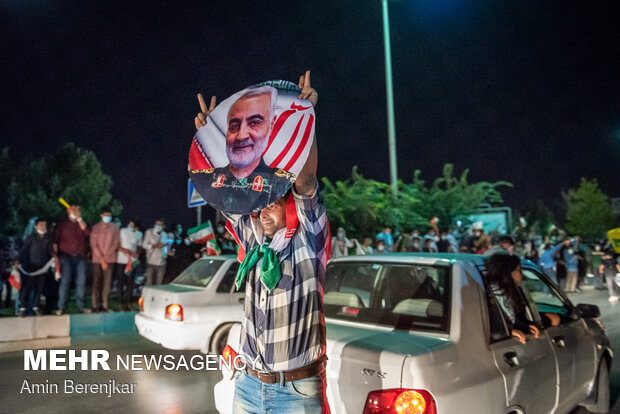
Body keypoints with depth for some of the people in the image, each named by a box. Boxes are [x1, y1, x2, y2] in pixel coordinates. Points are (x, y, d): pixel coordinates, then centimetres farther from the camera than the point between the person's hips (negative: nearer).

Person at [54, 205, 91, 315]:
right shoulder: (62, 225, 14)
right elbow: (55, 241, 9)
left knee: (81, 282, -2)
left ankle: (82, 306, 4)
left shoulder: (82, 224, 17)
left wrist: (79, 218, -5)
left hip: (80, 257, 2)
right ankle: (61, 307, -4)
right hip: (66, 256, -2)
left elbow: (87, 232, -5)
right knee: (65, 281, -8)